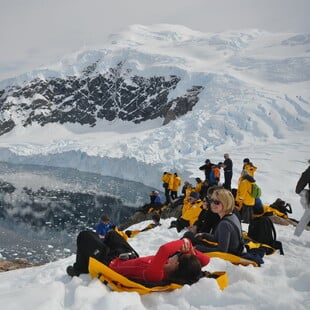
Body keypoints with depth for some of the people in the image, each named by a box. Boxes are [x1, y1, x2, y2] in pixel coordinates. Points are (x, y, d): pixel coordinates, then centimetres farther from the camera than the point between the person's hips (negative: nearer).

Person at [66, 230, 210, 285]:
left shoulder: (155, 275, -47)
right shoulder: (185, 271, -29)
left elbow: (164, 249, -63)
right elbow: (205, 259, -20)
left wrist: (184, 241, -47)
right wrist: (190, 249, -38)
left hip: (112, 263, -7)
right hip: (132, 258, 7)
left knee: (85, 236, 8)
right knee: (111, 234, 29)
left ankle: (79, 270, 32)